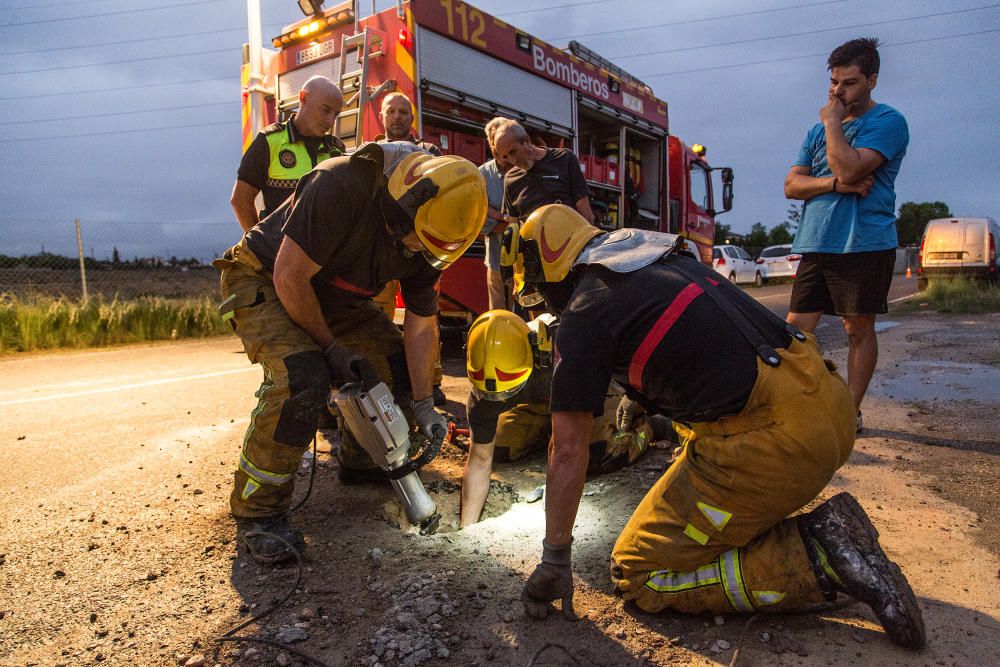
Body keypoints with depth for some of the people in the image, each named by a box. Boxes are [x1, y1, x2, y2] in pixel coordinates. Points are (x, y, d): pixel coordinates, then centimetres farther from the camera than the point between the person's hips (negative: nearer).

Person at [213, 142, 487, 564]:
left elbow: (421, 327, -6)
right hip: (263, 279, -7)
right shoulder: (341, 185, -34)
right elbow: (290, 277, -30)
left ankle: (359, 461, 24)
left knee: (402, 366, 0)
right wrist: (331, 347, -21)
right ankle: (256, 511, -11)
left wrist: (423, 405, -12)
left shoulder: (427, 235, -12)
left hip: (333, 297, 7)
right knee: (302, 378, -30)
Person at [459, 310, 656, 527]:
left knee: (599, 459, -24)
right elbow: (480, 461, -21)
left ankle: (646, 426, 5)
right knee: (497, 450, -6)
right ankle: (550, 426, 19)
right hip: (540, 400, 4)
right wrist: (467, 527, -22)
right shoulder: (484, 391, -30)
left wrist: (632, 396, -24)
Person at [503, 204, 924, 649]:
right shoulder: (663, 259, 18)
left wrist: (554, 561, 5)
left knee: (637, 574, 6)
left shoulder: (585, 312, -5)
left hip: (772, 440, -9)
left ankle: (814, 558, -3)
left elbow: (568, 450, -4)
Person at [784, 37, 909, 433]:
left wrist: (832, 122, -6)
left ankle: (851, 411, 12)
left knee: (859, 329, 2)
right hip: (815, 245, 6)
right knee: (795, 330, 1)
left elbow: (849, 168, -19)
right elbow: (792, 185, 8)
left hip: (864, 245, -5)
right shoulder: (820, 130, 19)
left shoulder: (888, 122, -1)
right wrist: (834, 183, -10)